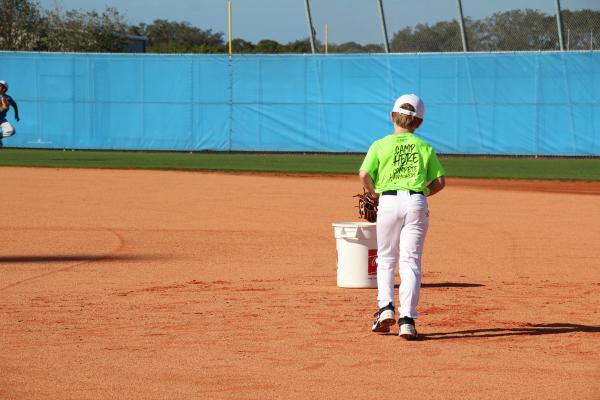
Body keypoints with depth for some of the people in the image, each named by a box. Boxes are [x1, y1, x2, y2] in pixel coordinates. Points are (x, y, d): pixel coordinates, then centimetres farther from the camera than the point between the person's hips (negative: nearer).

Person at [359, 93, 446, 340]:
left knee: (386, 258, 16)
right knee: (411, 261, -1)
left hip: (389, 202, -1)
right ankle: (407, 318, -10)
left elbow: (364, 174, -7)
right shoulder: (425, 147, 11)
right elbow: (440, 181, 7)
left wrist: (373, 193, 11)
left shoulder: (381, 145, 5)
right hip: (416, 203, 1)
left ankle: (386, 307, 0)